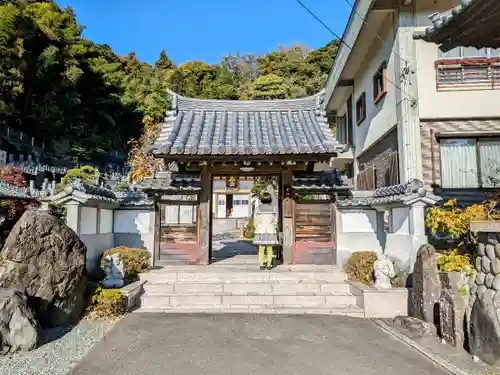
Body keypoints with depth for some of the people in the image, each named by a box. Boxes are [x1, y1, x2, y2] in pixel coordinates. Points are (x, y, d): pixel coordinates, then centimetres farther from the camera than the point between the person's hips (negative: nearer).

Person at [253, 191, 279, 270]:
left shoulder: (258, 208, -3)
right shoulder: (273, 207, -2)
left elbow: (256, 220, 0)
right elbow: (275, 220, 1)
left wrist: (257, 228, 10)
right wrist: (274, 228, 12)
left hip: (261, 230, 0)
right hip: (270, 230, 0)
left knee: (261, 247, 4)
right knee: (269, 248, 5)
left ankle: (261, 264, 3)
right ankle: (269, 264, 5)